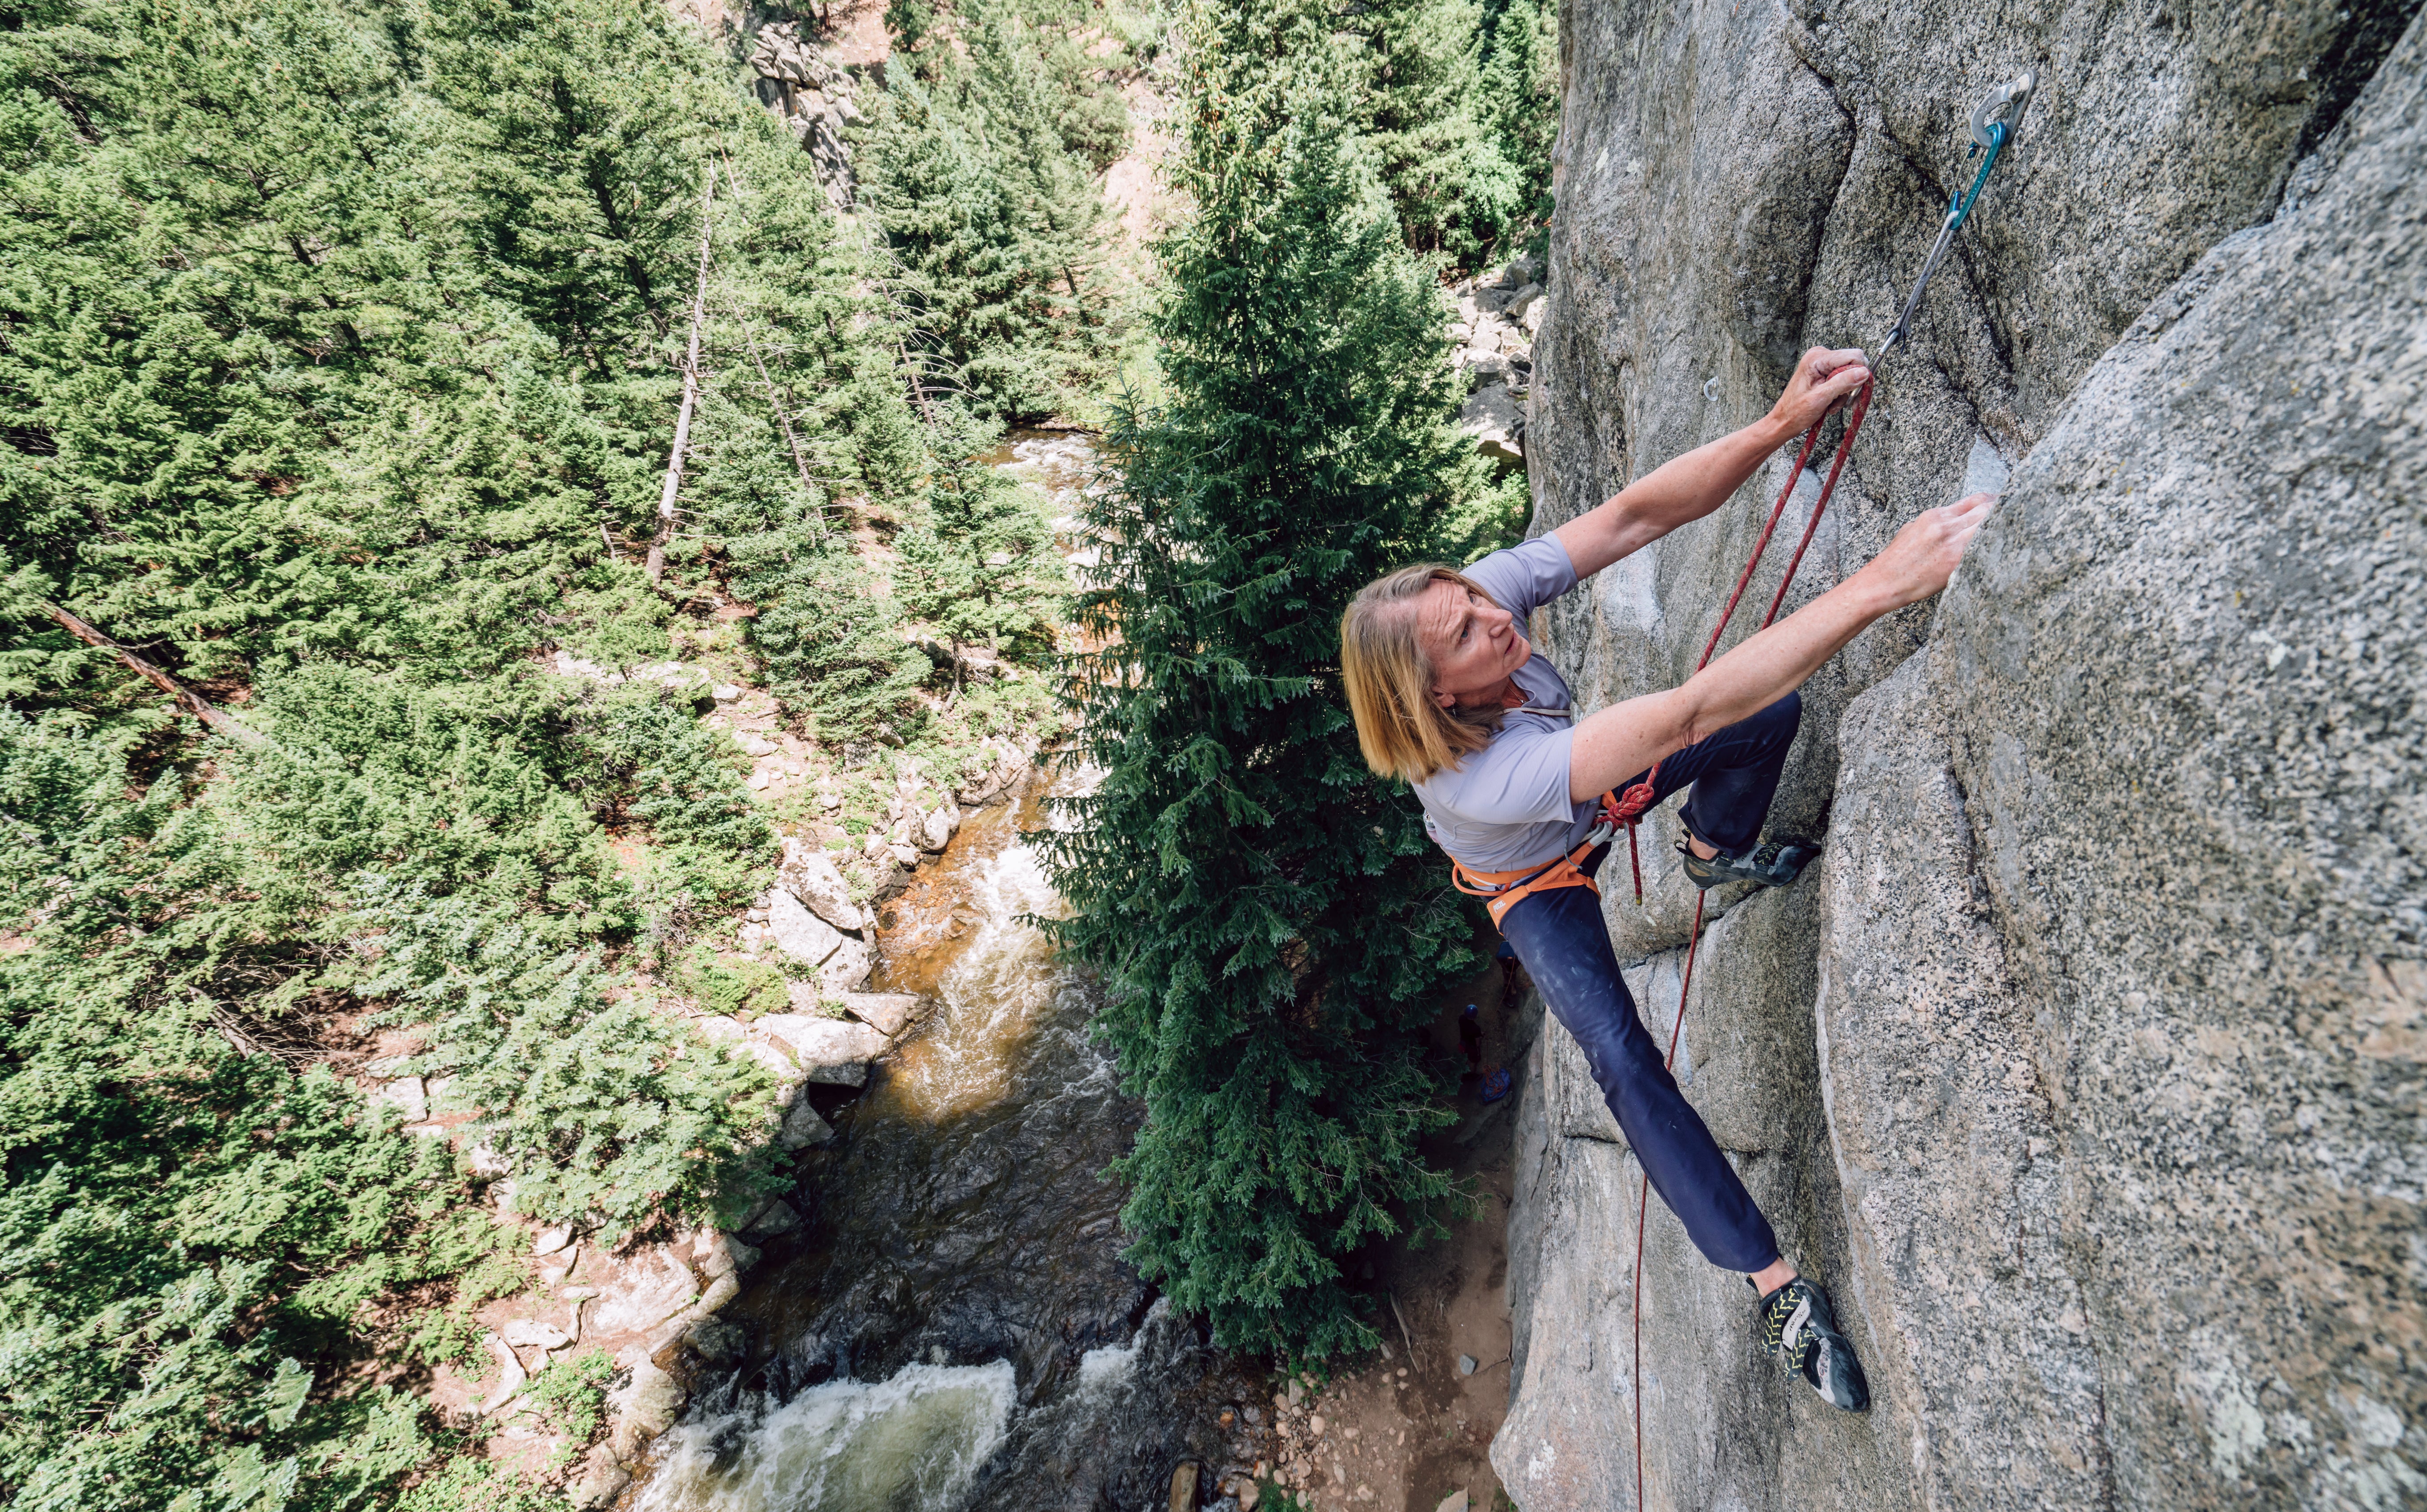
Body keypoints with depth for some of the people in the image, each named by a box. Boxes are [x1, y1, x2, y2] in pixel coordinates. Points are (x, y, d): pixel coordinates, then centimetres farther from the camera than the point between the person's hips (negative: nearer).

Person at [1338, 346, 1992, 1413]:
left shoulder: (1485, 590, -33)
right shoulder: (1477, 778, -49)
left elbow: (1636, 515, -36)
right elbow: (1688, 714, -58)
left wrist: (1780, 425, -52)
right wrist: (1882, 583, -61)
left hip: (1590, 792, 6)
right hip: (1534, 884, -6)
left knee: (1777, 710, -5)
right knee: (1620, 1055, -20)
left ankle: (1716, 853, 26)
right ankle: (1772, 1284, -6)